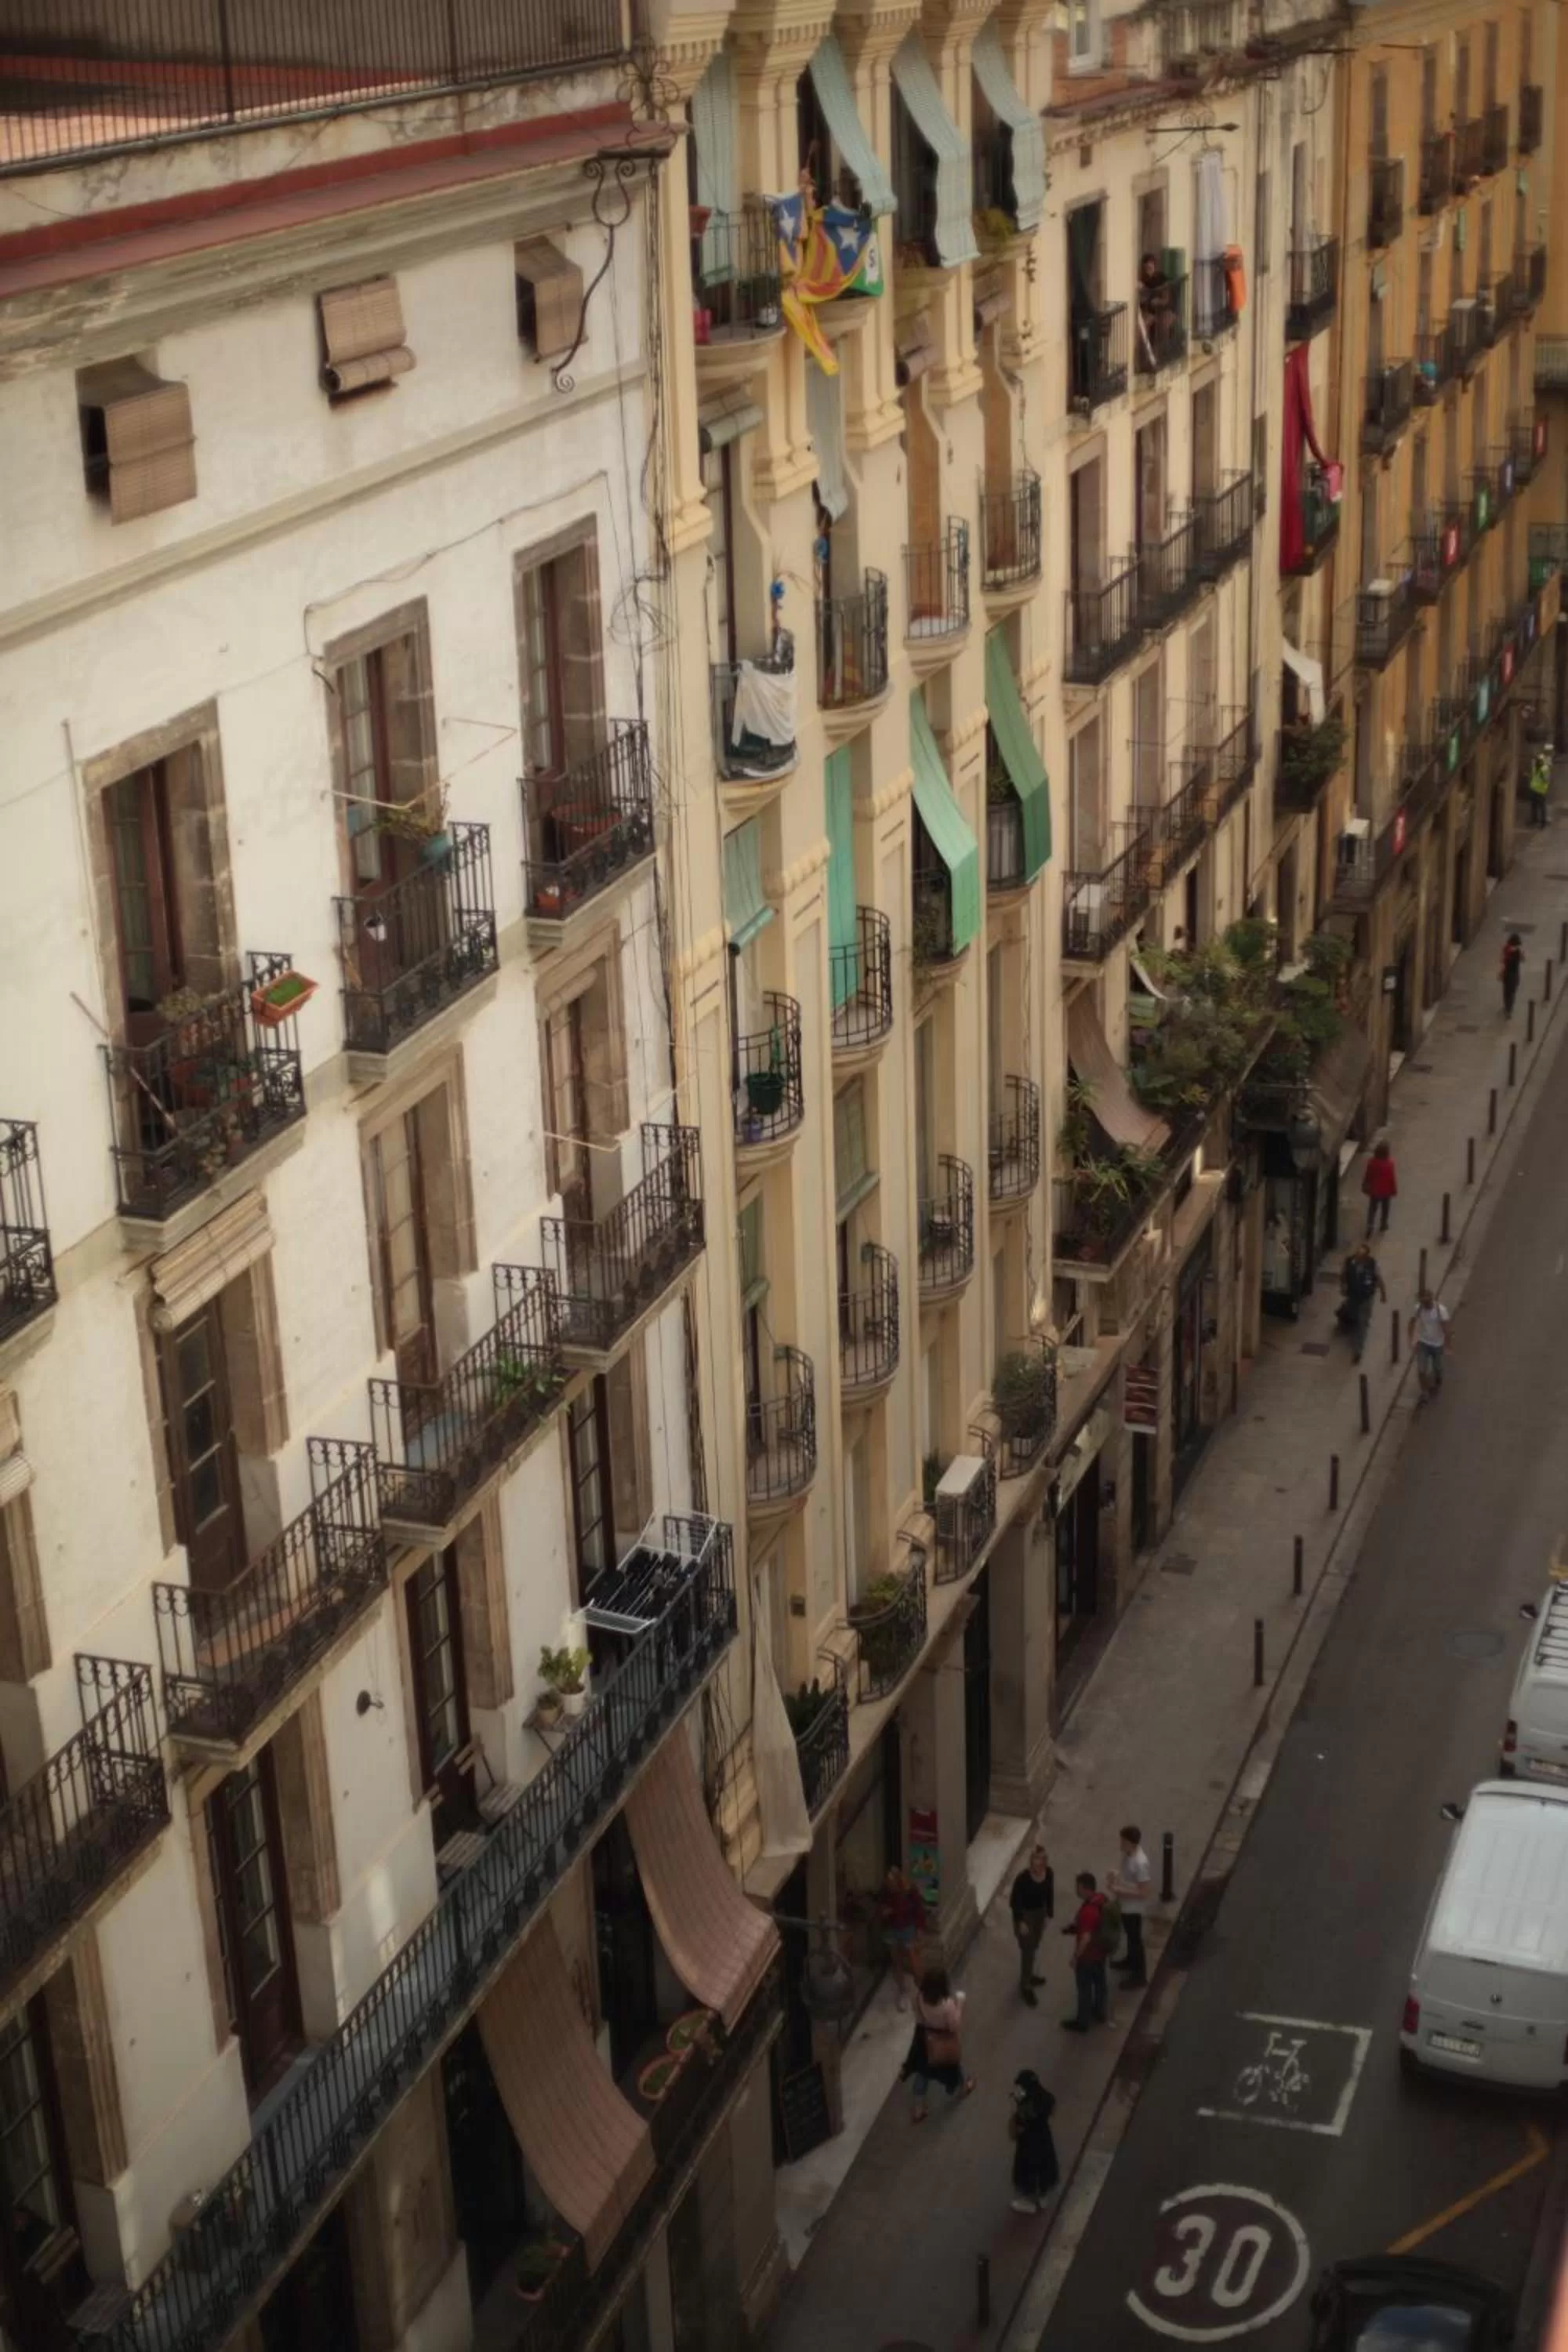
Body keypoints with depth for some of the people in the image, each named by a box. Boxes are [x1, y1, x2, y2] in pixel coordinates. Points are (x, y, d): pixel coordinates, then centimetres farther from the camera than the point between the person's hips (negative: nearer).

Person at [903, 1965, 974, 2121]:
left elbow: (919, 2019, -4)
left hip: (925, 2040, 3)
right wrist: (959, 2005, -18)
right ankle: (961, 2089, 61)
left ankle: (918, 2108, 42)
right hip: (945, 2044, -3)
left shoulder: (919, 1999, -23)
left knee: (921, 2072, 27)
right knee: (954, 2066, 30)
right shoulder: (948, 2005, -38)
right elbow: (956, 2028, -23)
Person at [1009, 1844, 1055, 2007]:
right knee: (1027, 1950, 1)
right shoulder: (1023, 1878, -30)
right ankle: (1025, 1986, 16)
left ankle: (1029, 1976, 45)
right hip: (1025, 1915, -6)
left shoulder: (1049, 1873, -14)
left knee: (1034, 1946, 23)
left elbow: (1050, 1894, 2)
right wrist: (1020, 1922, -18)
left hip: (1040, 1913, 6)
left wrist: (1049, 1914, 7)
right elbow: (1015, 1901, -20)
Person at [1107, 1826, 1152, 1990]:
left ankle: (1140, 1975, 26)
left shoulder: (1140, 1863, -35)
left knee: (1135, 1939, 9)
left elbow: (1143, 1893, -30)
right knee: (1130, 1935, 29)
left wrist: (1120, 1891, -28)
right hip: (1124, 1904, 8)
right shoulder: (1127, 1853, -9)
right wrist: (1114, 1875, -9)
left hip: (1134, 1908, -8)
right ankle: (1131, 1960, 51)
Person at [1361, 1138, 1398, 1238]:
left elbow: (1366, 1176, -6)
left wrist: (1365, 1187, 10)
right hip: (1386, 1192, -1)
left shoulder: (1371, 1163, -17)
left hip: (1374, 1191, 1)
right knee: (1385, 1209, 21)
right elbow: (1393, 1178, -14)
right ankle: (1384, 1225, 37)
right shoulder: (1390, 1164, -24)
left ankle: (1370, 1227, 3)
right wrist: (1394, 1190, 1)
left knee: (1372, 1209, 12)